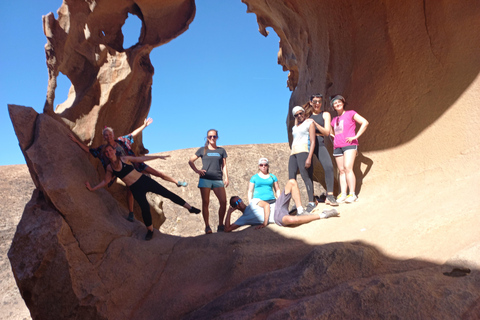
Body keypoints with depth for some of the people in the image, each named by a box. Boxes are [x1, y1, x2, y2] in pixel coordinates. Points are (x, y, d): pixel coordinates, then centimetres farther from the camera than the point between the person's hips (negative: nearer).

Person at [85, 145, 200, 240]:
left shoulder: (124, 159, -2)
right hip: (135, 189, 1)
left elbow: (141, 159, 4)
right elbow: (105, 181, 16)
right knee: (145, 208, -14)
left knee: (167, 193, -3)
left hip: (144, 180, 0)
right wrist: (92, 188, 12)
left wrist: (157, 157, 4)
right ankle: (150, 230, 14)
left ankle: (189, 207, 8)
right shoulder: (109, 168, 2)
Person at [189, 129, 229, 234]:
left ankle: (221, 225, 2)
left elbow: (224, 165, 14)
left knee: (223, 202, -11)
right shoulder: (202, 150, 11)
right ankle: (207, 226, 5)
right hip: (205, 179, -1)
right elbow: (190, 161, 15)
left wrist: (226, 178, 3)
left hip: (218, 179, 1)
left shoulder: (221, 150, 15)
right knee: (205, 203, -2)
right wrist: (197, 170, 2)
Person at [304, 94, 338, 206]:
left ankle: (329, 196, -16)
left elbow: (327, 132, -1)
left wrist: (314, 123, -12)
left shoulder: (325, 114, 11)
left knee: (329, 166, -20)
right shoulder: (307, 114, 17)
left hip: (319, 143, -2)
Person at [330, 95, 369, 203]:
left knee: (348, 168, -19)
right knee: (341, 170, -1)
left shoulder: (350, 113, 6)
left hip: (349, 145, -6)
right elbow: (332, 133, 38)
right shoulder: (334, 120, 22)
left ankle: (352, 194, -18)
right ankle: (343, 194, -4)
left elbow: (365, 122, -3)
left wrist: (356, 136, -9)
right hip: (337, 147, 6)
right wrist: (334, 138, 15)